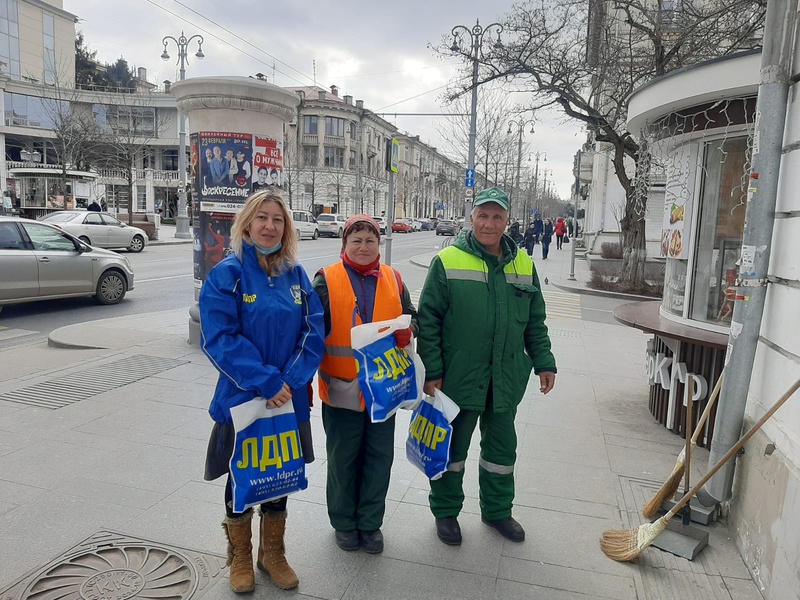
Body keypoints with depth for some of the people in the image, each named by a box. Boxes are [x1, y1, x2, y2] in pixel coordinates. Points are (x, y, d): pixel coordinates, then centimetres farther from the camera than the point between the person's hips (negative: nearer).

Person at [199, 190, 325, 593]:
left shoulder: (296, 275, 2)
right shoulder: (227, 274, -9)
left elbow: (314, 333, -2)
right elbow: (219, 337, -16)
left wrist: (289, 383, -15)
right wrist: (265, 382, -22)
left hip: (289, 401, 3)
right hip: (241, 400, -3)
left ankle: (272, 553, 39)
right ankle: (240, 558, 37)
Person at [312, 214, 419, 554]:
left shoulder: (392, 279, 6)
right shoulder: (327, 280, -4)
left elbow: (411, 317, 13)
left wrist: (406, 331, -10)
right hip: (341, 386, -3)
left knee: (379, 457, 13)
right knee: (342, 458, 12)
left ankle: (370, 523, 32)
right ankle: (344, 523, 34)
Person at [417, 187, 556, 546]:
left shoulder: (523, 264, 5)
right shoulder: (448, 261, -9)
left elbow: (535, 322, 12)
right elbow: (428, 320, -9)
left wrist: (543, 363, 8)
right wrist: (432, 372, -12)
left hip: (506, 378, 4)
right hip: (458, 377, -4)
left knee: (502, 448, 19)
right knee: (452, 448, 12)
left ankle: (497, 510, 40)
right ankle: (445, 511, 33)